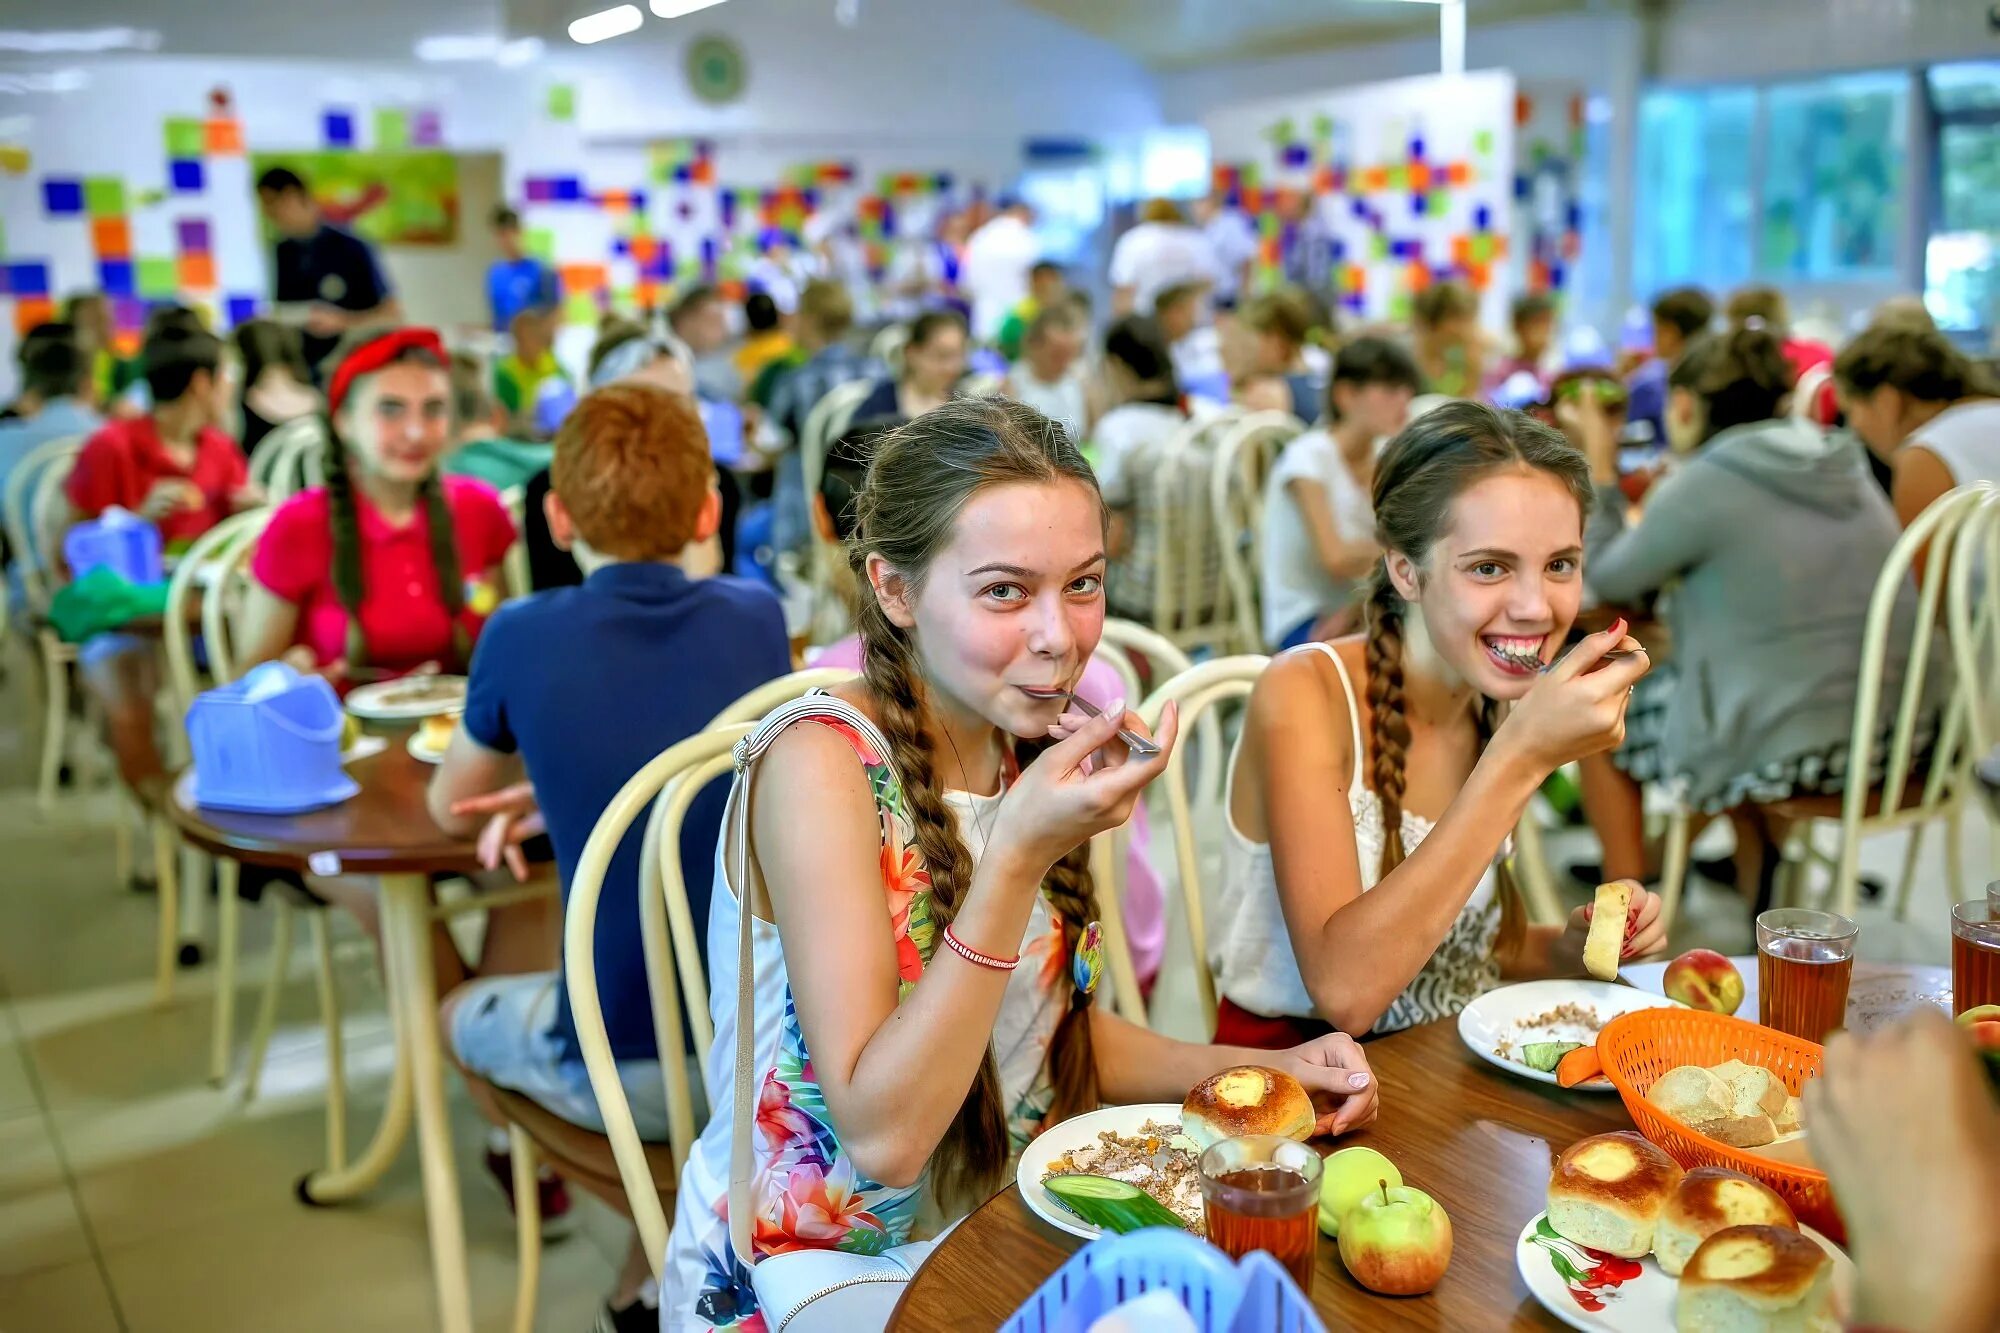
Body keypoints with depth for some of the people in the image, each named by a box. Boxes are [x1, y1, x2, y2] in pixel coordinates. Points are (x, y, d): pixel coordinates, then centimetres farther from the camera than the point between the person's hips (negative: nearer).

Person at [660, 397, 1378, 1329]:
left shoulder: (1028, 745, -2)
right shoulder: (822, 764, -22)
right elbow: (883, 1136, -25)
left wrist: (1251, 1068, -4)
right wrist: (1019, 858, -32)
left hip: (990, 1241, 6)